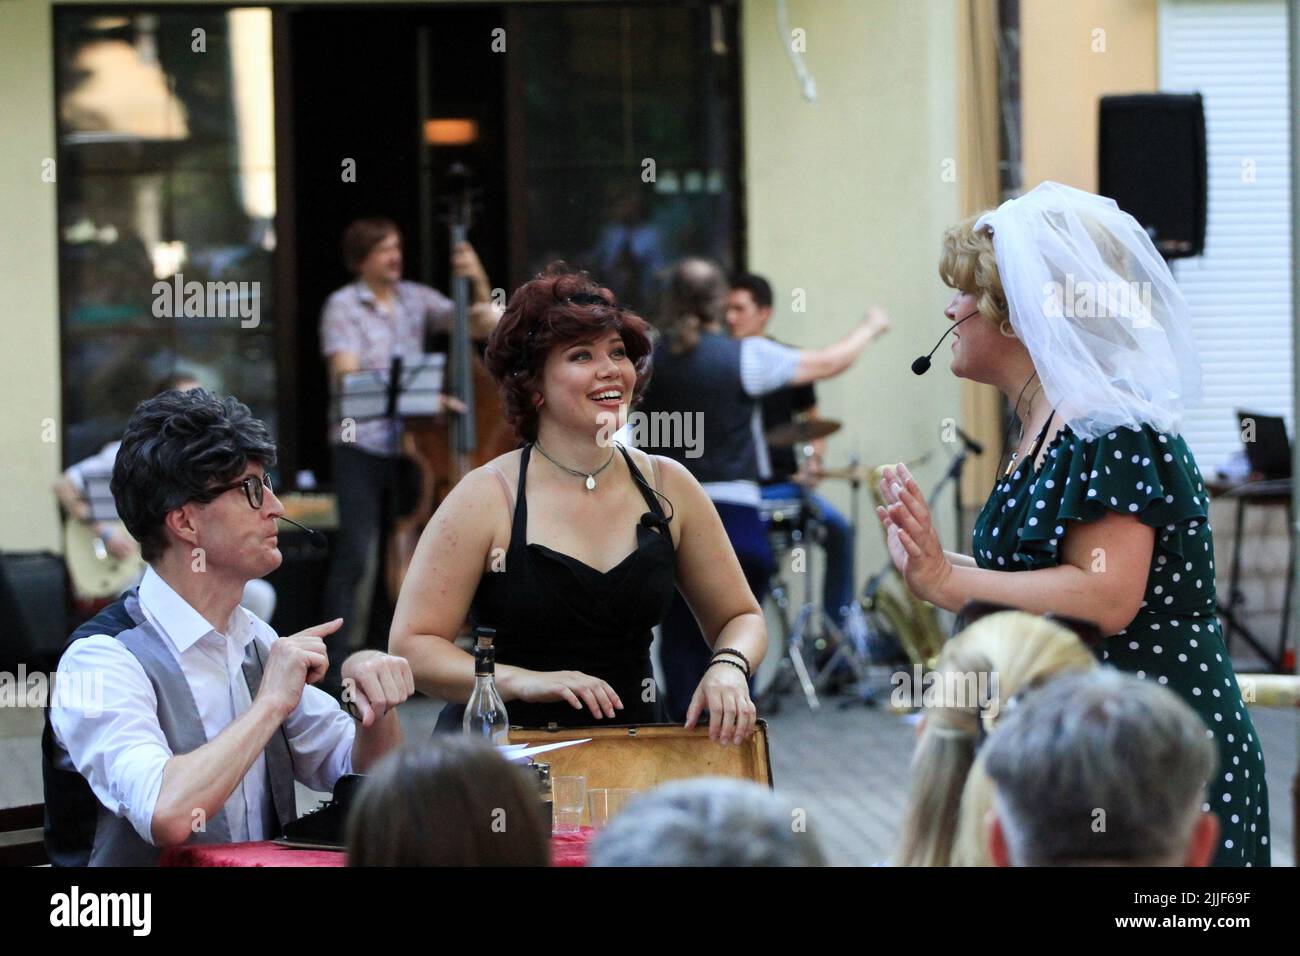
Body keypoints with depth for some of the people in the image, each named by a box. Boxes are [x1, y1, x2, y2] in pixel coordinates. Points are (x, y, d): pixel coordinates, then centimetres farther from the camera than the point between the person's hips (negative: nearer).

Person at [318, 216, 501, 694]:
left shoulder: (417, 299, 10)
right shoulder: (343, 306, -4)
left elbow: (478, 327, 11)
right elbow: (349, 376, -15)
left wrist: (478, 281, -7)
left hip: (412, 445, 5)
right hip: (361, 444, -5)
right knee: (356, 555, -11)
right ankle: (339, 666, -9)